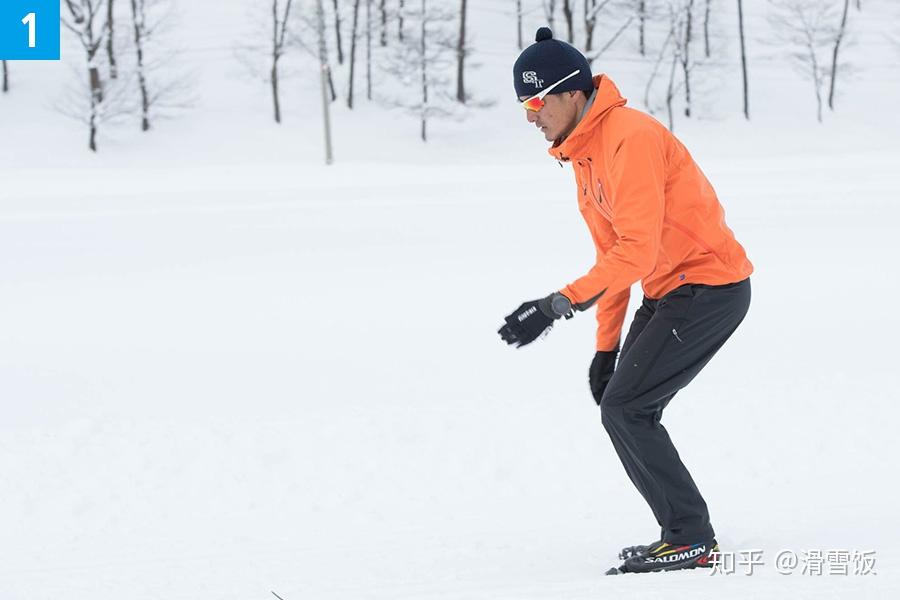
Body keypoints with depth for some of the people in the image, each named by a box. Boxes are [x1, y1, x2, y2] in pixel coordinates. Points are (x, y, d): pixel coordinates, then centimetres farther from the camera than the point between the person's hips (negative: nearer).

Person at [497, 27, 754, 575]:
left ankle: (690, 540, -6)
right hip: (670, 292, 10)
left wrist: (561, 304, -32)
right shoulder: (584, 153, 11)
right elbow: (613, 252, 17)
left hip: (710, 288, -10)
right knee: (627, 408, 9)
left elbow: (637, 249, -28)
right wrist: (606, 346, 15)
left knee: (625, 407, -12)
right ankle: (685, 534, 17)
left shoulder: (629, 137, -21)